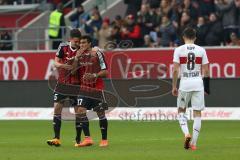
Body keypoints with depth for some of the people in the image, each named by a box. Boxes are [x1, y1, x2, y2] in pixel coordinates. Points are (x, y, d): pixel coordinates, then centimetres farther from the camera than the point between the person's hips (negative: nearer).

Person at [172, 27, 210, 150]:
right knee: (197, 113, 4)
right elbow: (206, 70, 4)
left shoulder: (179, 50, -2)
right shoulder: (201, 50, 3)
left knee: (181, 110, 15)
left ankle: (186, 133, -9)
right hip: (198, 82, 1)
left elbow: (175, 70, -6)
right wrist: (207, 87, 14)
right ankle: (194, 143, 1)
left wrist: (174, 87, 1)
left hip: (184, 83, -1)